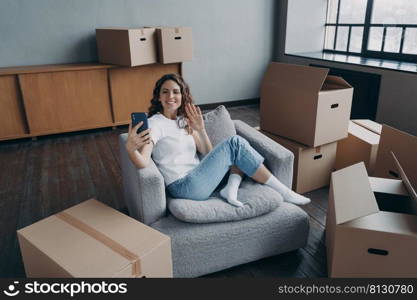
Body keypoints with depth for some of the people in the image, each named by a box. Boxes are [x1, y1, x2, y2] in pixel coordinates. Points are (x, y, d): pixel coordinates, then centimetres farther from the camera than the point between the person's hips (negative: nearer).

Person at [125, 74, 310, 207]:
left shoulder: (185, 121, 15)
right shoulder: (155, 123, -6)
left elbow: (208, 154, 10)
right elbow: (142, 163, -21)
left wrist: (201, 130, -6)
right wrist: (130, 148, -43)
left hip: (197, 179, 8)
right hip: (184, 187, -8)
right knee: (235, 143, -17)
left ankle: (231, 188, -15)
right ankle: (283, 192, -8)